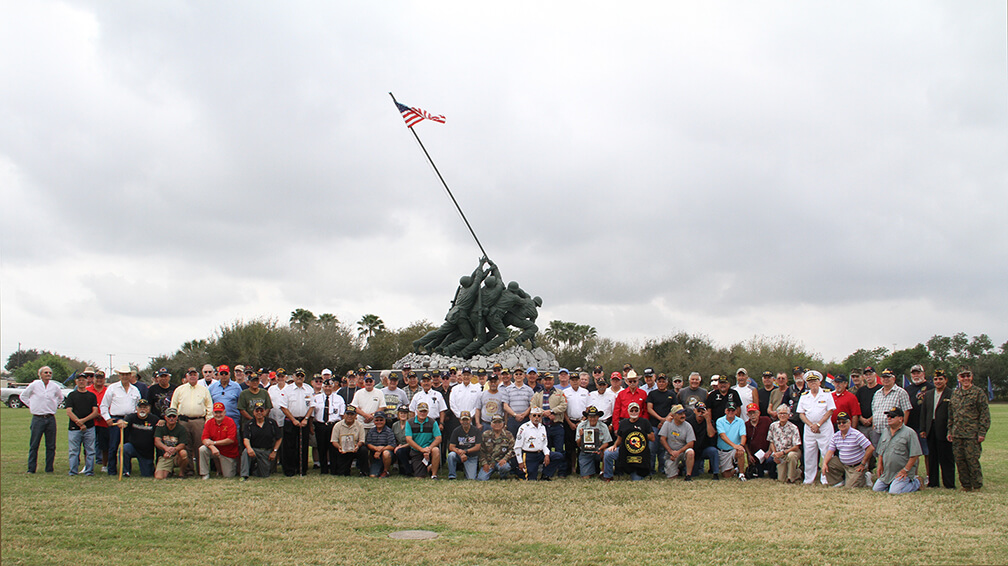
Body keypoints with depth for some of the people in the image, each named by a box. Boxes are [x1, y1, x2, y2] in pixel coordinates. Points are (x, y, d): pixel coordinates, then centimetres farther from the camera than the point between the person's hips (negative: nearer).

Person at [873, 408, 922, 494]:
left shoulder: (909, 433, -9)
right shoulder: (885, 432, 12)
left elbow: (915, 454, -12)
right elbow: (881, 451, 22)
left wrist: (905, 470, -14)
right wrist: (880, 465, 10)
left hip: (901, 473, -7)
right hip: (886, 472, 7)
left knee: (894, 491, -22)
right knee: (876, 489, 0)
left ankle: (916, 483, 4)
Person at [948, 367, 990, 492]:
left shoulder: (979, 393, -2)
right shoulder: (955, 394, 14)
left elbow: (985, 414, -5)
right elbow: (951, 415, 19)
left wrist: (982, 432, -11)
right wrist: (950, 431, 14)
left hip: (972, 434, -5)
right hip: (957, 434, 5)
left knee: (972, 459, -6)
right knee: (959, 460, 6)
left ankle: (977, 486, 6)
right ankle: (966, 485, 16)